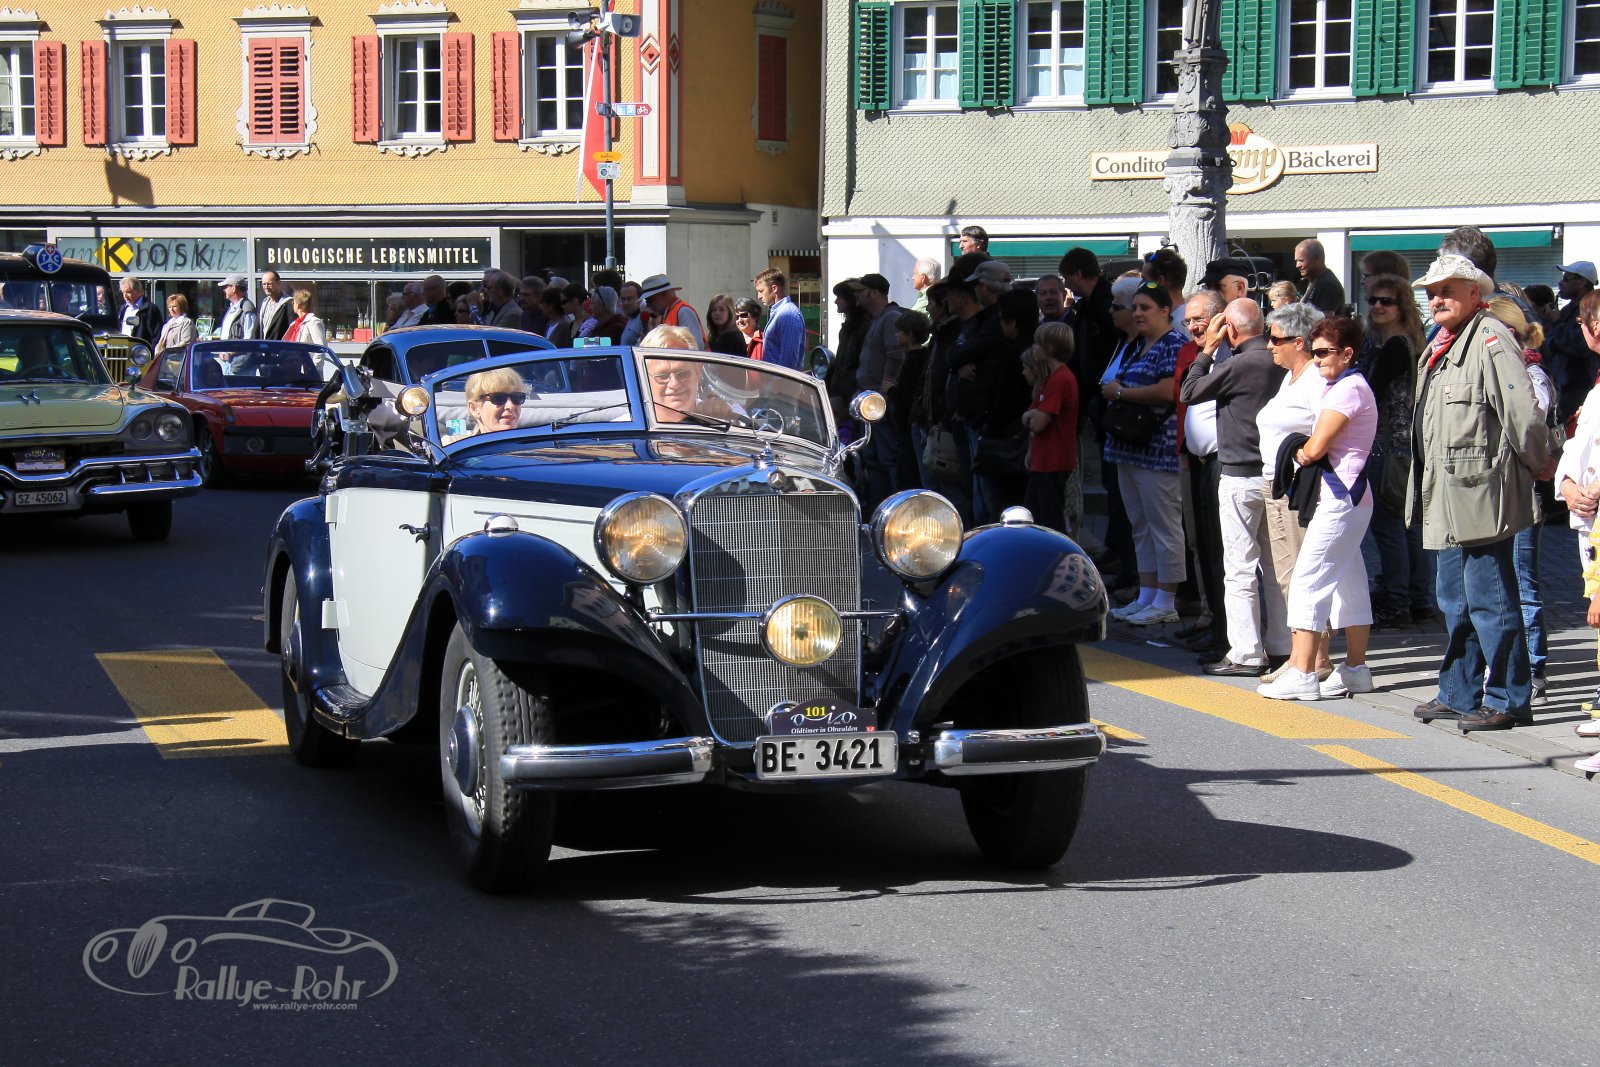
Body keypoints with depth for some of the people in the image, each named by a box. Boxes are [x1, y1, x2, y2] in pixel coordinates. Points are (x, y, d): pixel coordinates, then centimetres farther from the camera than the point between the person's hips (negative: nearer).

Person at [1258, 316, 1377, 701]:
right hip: (1351, 497, 11)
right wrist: (1305, 453, -3)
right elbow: (1319, 447, 16)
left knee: (1307, 581, -11)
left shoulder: (1348, 389, -14)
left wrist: (1296, 453, 1)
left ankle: (1302, 674, -12)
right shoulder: (1339, 387, 17)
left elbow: (1315, 448, -18)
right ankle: (1356, 669, 19)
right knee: (1349, 583, 13)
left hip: (1339, 498, -11)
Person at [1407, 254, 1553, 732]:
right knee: (1456, 602, 17)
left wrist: (1540, 466, -9)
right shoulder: (1443, 344, 17)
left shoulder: (1491, 340, -15)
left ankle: (1509, 700, 2)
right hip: (1447, 501, 10)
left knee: (1488, 602, -5)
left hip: (1480, 495, -10)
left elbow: (1523, 414, -20)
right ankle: (1460, 695, 27)